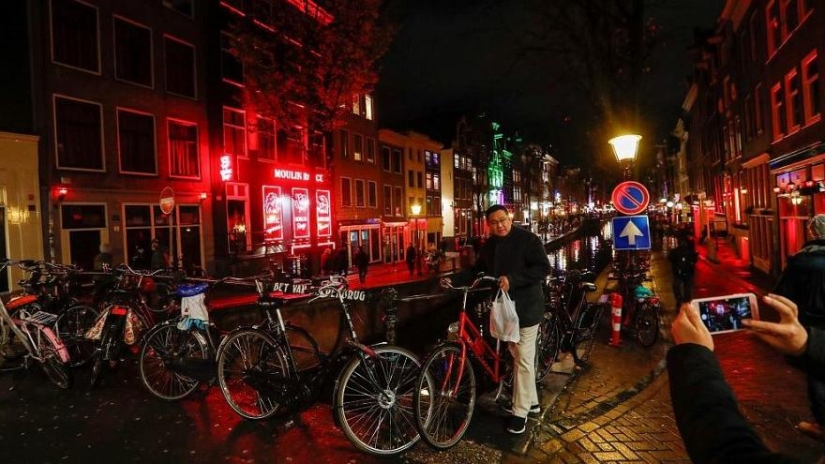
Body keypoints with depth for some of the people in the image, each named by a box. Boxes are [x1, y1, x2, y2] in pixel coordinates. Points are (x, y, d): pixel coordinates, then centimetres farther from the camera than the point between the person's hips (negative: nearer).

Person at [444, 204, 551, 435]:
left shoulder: (527, 239, -12)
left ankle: (520, 412, 10)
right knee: (518, 357, 17)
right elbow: (477, 270, 12)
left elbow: (543, 268, -19)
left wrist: (512, 279, -28)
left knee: (523, 360, -2)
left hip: (525, 307, -7)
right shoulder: (488, 246, 8)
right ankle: (531, 402, 33)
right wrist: (454, 279, -1)